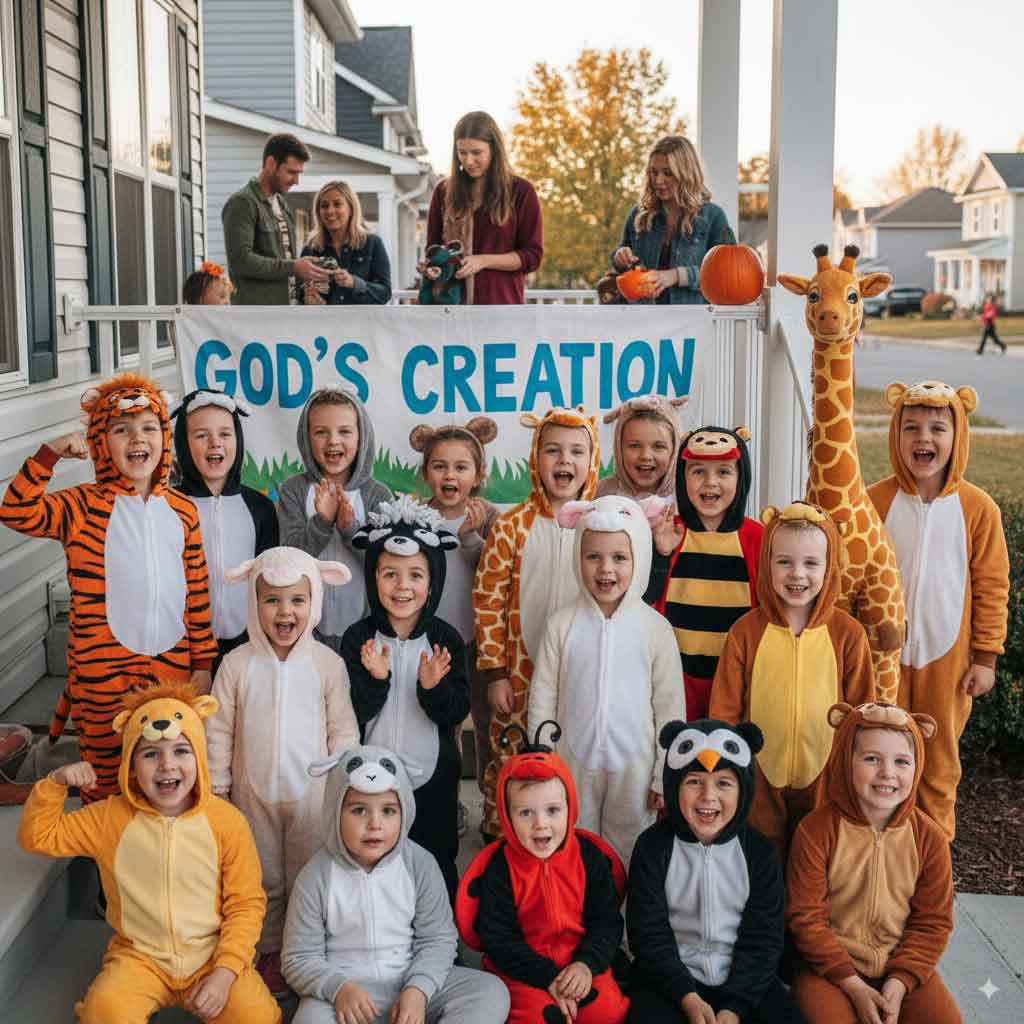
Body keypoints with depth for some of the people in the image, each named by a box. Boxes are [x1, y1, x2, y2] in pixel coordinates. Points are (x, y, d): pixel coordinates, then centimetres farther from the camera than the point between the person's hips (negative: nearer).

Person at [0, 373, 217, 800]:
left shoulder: (182, 509, 6)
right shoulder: (83, 507, -3)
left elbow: (197, 590, 8)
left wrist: (203, 662, 8)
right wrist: (50, 453, -23)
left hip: (172, 667, 3)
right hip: (103, 674, -3)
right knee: (109, 788, 9)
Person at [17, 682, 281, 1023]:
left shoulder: (226, 821, -9)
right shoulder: (110, 817, -3)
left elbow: (246, 904, -6)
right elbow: (38, 837, 4)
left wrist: (225, 972, -15)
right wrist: (55, 783, -12)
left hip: (211, 956, 0)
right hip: (139, 957, 1)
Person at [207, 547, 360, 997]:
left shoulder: (327, 663, -7)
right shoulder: (238, 664, -7)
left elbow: (343, 729, -1)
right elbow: (219, 730, -1)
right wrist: (216, 789, 1)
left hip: (312, 795, -1)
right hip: (254, 795, 1)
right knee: (264, 881, 14)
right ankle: (269, 955, 31)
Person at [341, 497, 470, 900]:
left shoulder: (445, 639, -5)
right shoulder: (358, 638, -6)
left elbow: (457, 713, -7)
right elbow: (351, 714, -10)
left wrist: (433, 688, -25)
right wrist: (376, 680, -26)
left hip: (433, 779, 0)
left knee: (437, 867, 12)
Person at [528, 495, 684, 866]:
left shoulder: (655, 627, -6)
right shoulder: (562, 625, -5)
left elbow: (670, 706, -2)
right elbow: (542, 700, 1)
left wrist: (666, 776, -1)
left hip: (633, 767, -1)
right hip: (573, 766, 1)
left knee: (629, 857, 12)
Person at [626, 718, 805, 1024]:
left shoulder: (758, 850, -1)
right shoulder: (654, 846, -5)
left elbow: (763, 938, -2)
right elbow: (650, 935, -5)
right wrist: (688, 999, -17)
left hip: (744, 980, 2)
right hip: (670, 978, -2)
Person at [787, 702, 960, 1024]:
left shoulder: (929, 837, -5)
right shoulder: (816, 830, -14)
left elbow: (933, 921, 1)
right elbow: (806, 917, -11)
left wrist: (900, 981, -11)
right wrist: (852, 984, -15)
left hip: (902, 965, 3)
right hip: (830, 965, -3)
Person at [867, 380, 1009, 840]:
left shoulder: (978, 508, -8)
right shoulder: (874, 501, -7)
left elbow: (991, 586, -2)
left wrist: (985, 656, -2)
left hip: (947, 655, 0)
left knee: (940, 756, 13)